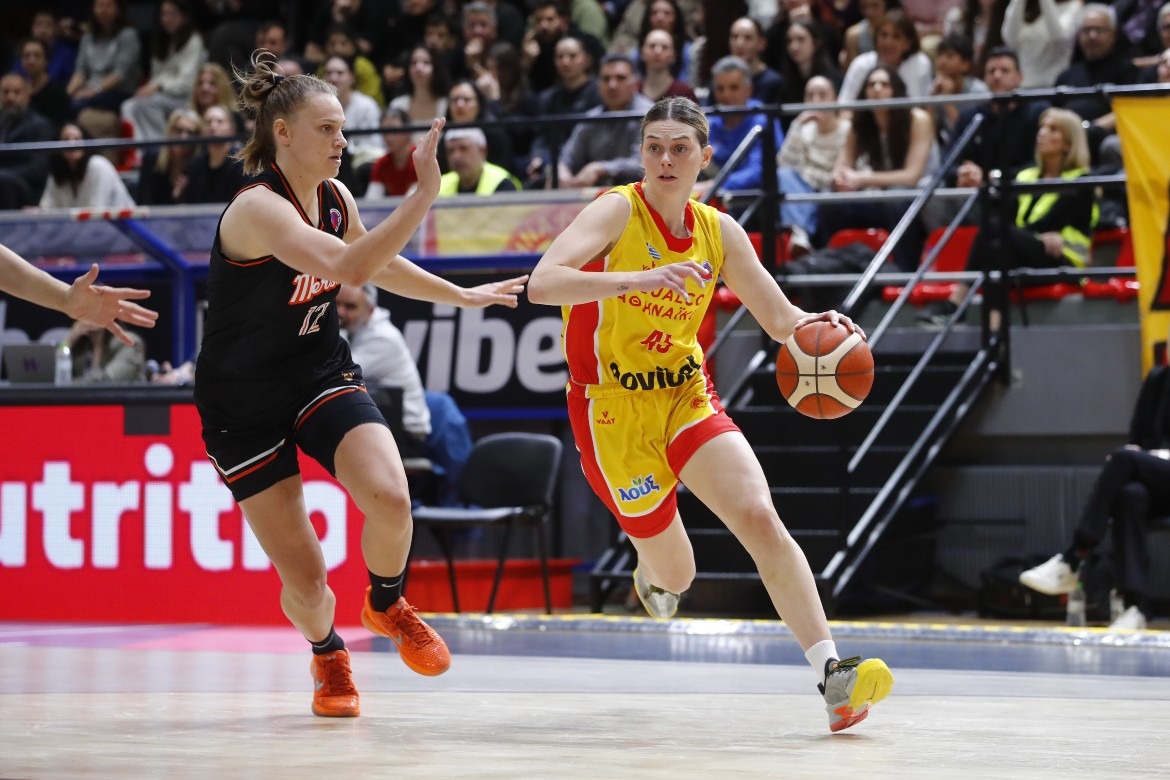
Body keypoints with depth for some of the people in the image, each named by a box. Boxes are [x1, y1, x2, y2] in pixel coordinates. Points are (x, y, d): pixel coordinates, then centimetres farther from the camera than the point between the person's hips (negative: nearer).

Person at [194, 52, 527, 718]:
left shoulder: (334, 196, 0)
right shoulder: (257, 208, -25)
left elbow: (381, 264, 22)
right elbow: (351, 266, -40)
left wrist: (467, 296, 24)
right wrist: (426, 191, -43)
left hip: (322, 373, 5)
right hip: (244, 399, -5)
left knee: (389, 498, -23)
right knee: (304, 579, -6)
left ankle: (387, 604, 9)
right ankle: (328, 654, 30)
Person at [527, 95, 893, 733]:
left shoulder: (718, 231, 2)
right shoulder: (617, 212, -14)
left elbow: (779, 317, 7)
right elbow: (541, 284, -29)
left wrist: (817, 327, -17)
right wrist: (639, 279, -42)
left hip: (688, 399, 3)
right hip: (613, 410, -3)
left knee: (759, 516, -21)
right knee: (675, 575, 8)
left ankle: (830, 671, -24)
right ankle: (651, 567, 49)